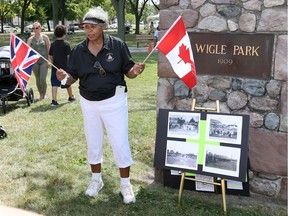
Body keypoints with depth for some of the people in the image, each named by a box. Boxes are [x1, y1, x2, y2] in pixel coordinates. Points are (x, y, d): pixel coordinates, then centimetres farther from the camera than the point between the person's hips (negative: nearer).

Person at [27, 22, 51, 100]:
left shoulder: (45, 37, 1)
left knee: (43, 79, -11)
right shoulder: (30, 39, 4)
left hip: (44, 61, -2)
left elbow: (49, 49, 2)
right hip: (35, 61, 2)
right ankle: (41, 94, 23)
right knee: (38, 79, 7)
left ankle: (44, 93, 10)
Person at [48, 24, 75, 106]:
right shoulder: (66, 44, -10)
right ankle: (71, 97, 34)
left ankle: (54, 100, -10)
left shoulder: (53, 44, 3)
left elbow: (50, 56, 9)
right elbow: (69, 56, -11)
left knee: (54, 84, -1)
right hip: (65, 66, -2)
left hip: (55, 67, 3)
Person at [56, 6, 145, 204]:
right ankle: (96, 179, 35)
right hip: (88, 103, 4)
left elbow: (128, 72, -6)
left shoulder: (117, 45, -11)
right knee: (93, 143, 16)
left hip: (113, 101, -3)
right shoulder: (78, 50, -3)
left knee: (120, 143, 1)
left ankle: (125, 184, 17)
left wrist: (135, 71, -29)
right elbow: (73, 77, 0)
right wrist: (64, 77, -22)